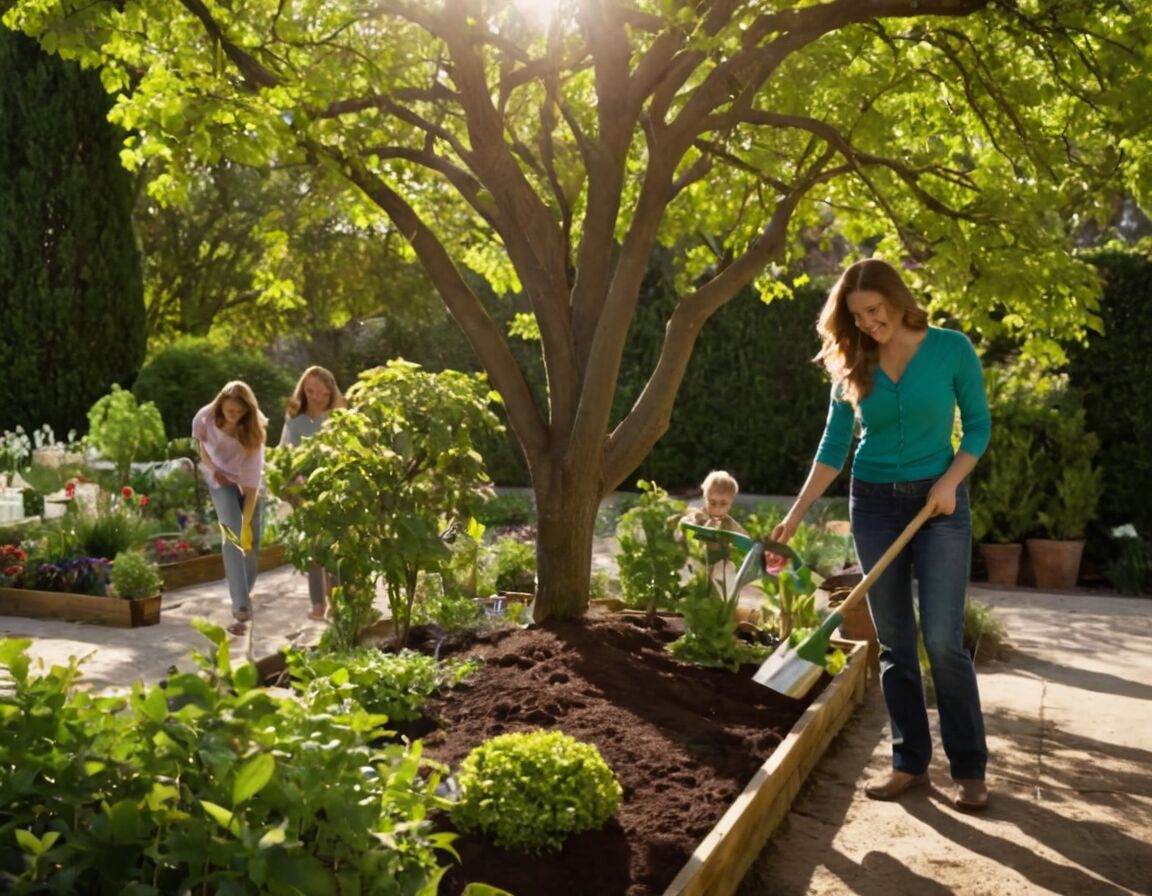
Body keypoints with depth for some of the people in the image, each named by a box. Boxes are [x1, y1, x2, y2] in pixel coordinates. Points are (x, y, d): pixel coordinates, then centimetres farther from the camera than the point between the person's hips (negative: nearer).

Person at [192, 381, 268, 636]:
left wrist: (247, 524, -34)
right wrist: (211, 469, -16)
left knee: (251, 538, -2)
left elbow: (252, 480, -31)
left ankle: (243, 597, 21)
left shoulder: (253, 431, -28)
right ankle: (242, 605, -26)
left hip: (249, 480, 0)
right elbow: (200, 442, 2)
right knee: (233, 535, -19)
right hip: (221, 478, 0)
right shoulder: (206, 418, -23)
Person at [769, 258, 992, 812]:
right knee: (894, 642, 5)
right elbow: (833, 445, 5)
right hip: (873, 505, 3)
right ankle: (909, 762, 15)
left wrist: (950, 481, -16)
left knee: (943, 639, -8)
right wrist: (795, 515, -1)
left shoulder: (951, 349, -6)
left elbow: (978, 425, 0)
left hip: (938, 504, -3)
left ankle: (969, 767, 6)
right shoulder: (852, 366, 1)